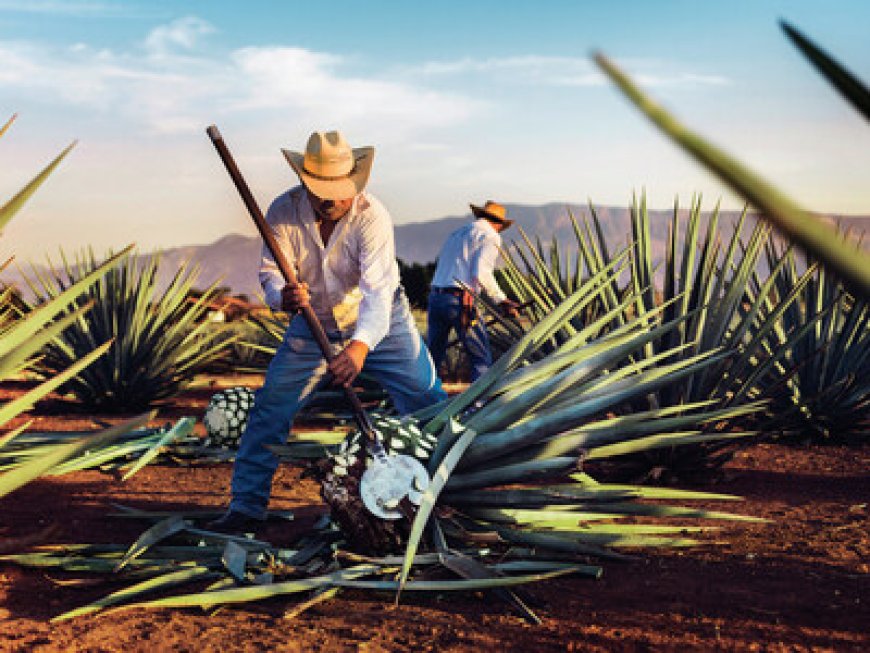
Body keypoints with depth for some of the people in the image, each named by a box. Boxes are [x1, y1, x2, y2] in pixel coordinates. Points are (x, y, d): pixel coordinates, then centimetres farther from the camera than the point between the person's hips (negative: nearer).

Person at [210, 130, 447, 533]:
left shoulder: (372, 217, -28)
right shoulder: (283, 211, -18)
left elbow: (378, 292, -36)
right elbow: (270, 271, -16)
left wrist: (360, 347, -53)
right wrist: (282, 295, -42)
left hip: (379, 324, -2)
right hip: (313, 324, 2)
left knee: (428, 402, -9)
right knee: (270, 407, -4)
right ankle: (246, 506, 7)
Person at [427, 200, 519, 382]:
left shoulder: (456, 234, 25)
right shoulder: (490, 237, 2)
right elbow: (481, 273, -14)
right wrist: (501, 300, -8)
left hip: (435, 297, 7)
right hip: (459, 300, -7)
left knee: (433, 359, 13)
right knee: (482, 359, 1)